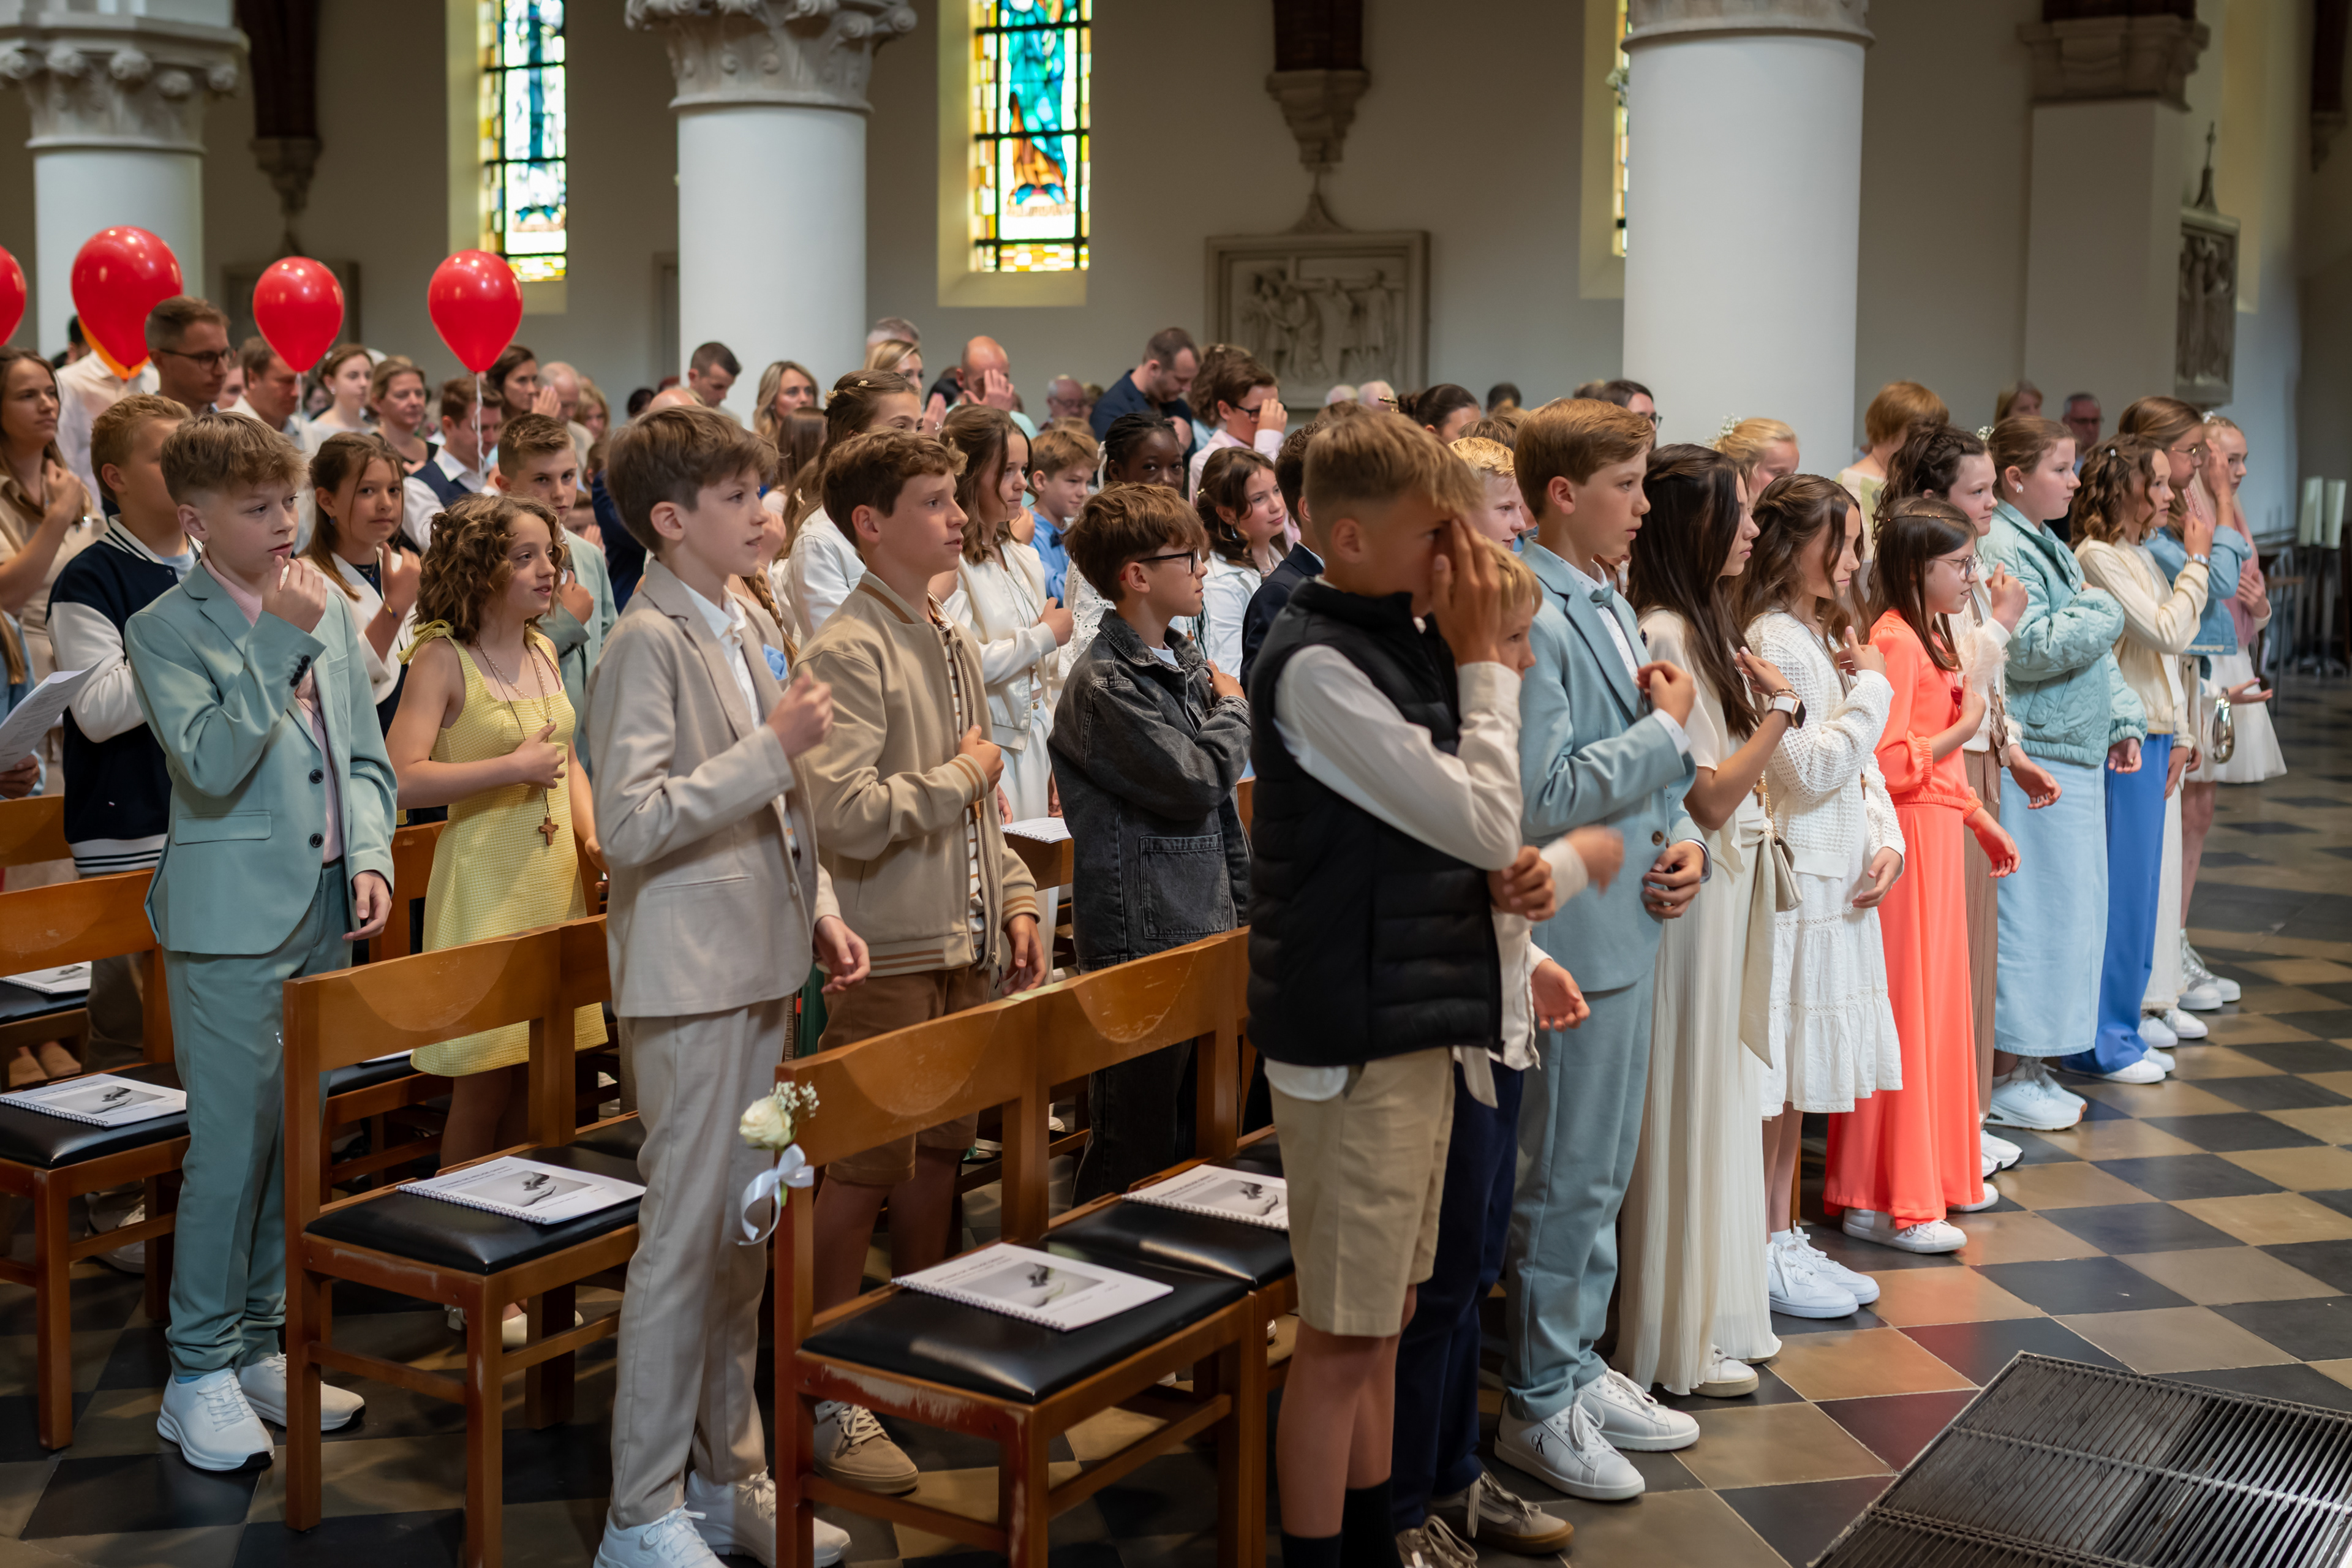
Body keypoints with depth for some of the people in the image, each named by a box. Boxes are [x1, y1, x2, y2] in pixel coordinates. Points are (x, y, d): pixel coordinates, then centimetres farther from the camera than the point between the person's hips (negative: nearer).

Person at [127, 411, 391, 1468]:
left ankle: (261, 1343, 26)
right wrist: (278, 639, -20)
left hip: (328, 909, 6)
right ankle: (200, 1375, 10)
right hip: (234, 917, -6)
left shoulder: (329, 612, 11)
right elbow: (209, 766, -20)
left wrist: (371, 858, 0)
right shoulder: (166, 630, -7)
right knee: (231, 1146, -3)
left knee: (300, 1139, 13)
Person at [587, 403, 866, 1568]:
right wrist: (773, 744, -22)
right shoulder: (650, 642, -13)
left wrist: (819, 907, 11)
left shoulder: (731, 633, 15)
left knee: (743, 1237, 14)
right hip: (691, 985, -9)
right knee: (685, 1242, -3)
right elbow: (631, 820, -22)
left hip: (758, 972, 9)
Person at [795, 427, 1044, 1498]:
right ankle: (831, 1397, 7)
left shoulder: (953, 644, 14)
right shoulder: (847, 652, -15)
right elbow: (845, 815, -25)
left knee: (941, 1149, 16)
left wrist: (1015, 897, 12)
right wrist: (960, 777, -13)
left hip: (964, 947, 8)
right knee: (861, 1169, -3)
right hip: (889, 956, -8)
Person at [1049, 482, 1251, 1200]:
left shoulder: (1187, 661, 13)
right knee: (1135, 1149, -1)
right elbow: (1195, 784, -21)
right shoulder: (1105, 683, -16)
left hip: (1204, 930, 9)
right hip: (1141, 939, -9)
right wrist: (1233, 711, -3)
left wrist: (1243, 901, 16)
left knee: (1199, 1135, 16)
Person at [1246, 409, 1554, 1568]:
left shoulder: (1401, 640, 11)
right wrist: (1486, 662, -10)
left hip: (1414, 1017, 9)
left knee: (1384, 1316, 18)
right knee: (1342, 1339, 0)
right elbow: (1484, 819, -19)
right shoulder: (1317, 665, -18)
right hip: (1352, 1030, -9)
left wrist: (1501, 871, -1)